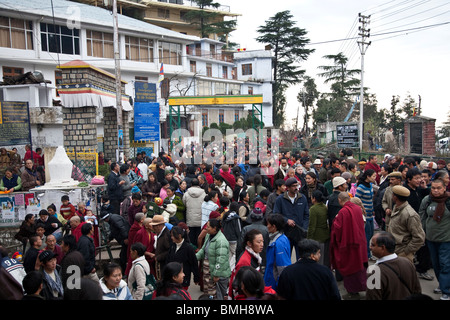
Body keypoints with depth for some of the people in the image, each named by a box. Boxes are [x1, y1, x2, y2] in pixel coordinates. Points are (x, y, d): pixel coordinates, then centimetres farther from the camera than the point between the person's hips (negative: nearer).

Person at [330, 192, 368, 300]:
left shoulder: (343, 212, -22)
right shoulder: (358, 208, 0)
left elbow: (338, 228, -20)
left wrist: (336, 220, -1)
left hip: (348, 243, -7)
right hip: (359, 241, 7)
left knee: (350, 267, 5)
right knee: (359, 264, 19)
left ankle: (353, 293, 15)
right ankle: (361, 286, 30)